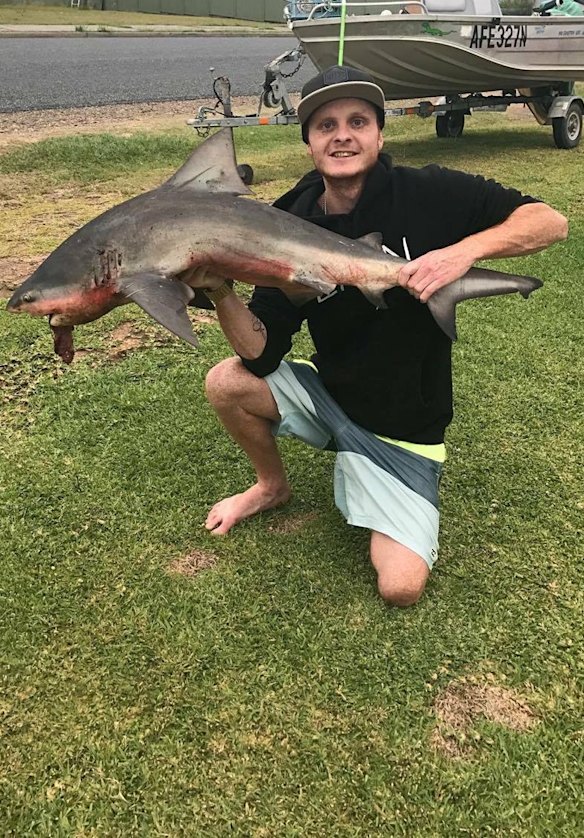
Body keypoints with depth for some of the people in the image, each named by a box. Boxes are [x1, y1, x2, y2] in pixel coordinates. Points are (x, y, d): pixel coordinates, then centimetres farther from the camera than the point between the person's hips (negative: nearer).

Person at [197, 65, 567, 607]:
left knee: (400, 588, -15)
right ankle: (272, 486, 13)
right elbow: (261, 354, -12)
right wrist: (221, 293, -30)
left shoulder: (429, 196, -16)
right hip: (327, 394, 4)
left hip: (400, 428, -3)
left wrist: (467, 248, -34)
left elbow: (550, 222, -17)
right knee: (226, 384, -17)